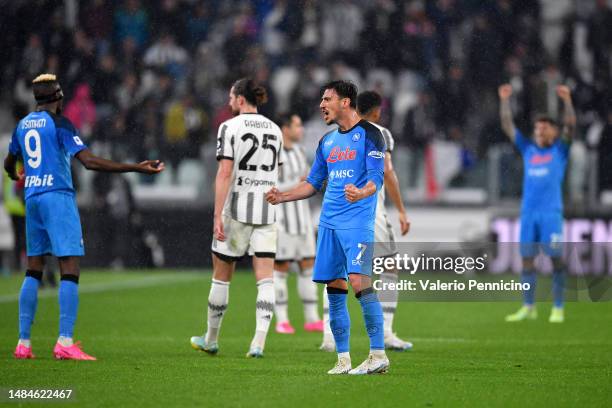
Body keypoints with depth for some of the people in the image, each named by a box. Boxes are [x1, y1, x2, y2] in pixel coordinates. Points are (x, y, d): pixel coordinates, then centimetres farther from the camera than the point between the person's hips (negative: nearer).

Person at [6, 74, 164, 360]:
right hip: (58, 197, -7)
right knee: (69, 271, -8)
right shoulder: (59, 124, -8)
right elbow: (90, 162, -17)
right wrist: (136, 168, -17)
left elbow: (9, 162, 30)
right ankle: (65, 342, -17)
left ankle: (23, 342, 8)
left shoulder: (22, 125, 13)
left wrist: (15, 176, 56)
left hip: (32, 198, 7)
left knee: (33, 271, 12)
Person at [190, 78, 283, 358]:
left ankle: (211, 340, 23)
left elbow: (225, 173, -14)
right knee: (265, 277, -2)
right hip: (267, 211, 4)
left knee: (222, 275, 10)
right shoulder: (274, 130, 10)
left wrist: (217, 216, -16)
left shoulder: (230, 127, -7)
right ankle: (259, 342, -16)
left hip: (236, 209, -4)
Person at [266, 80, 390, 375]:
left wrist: (362, 193, -33)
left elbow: (377, 177, -12)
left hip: (357, 222, -7)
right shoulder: (327, 141, 19)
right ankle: (343, 359, 9)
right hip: (329, 223, 7)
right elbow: (313, 183, 25)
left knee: (359, 282, -17)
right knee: (334, 289, 4)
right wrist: (283, 196, 12)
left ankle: (379, 355, -14)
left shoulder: (369, 134, -2)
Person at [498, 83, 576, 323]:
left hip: (551, 213, -4)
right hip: (528, 212, 4)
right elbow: (507, 126, 15)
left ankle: (558, 308, -1)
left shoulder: (559, 150, 7)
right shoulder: (527, 149, 16)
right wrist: (504, 100, 8)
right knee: (527, 259, 3)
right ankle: (528, 307, 10)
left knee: (556, 258, -4)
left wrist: (567, 100, -15)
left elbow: (570, 126, -6)